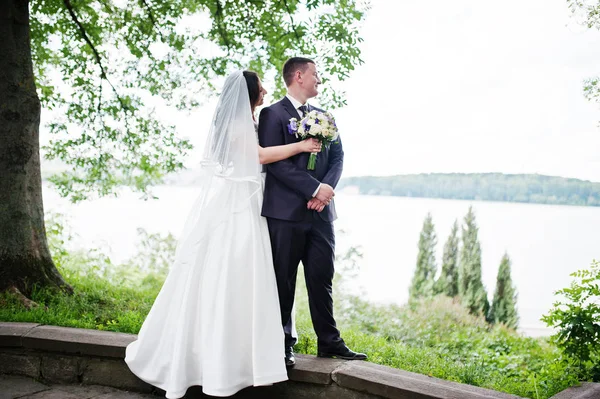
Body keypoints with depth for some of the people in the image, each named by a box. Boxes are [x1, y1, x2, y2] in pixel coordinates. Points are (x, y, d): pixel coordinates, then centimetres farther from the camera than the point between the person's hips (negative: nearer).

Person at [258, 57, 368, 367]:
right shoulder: (273, 114, -3)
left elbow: (337, 157, 12)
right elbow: (274, 161, -13)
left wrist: (328, 187, -7)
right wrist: (315, 188, -16)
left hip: (321, 212, 6)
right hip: (285, 212, -5)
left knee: (322, 278, 9)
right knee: (283, 281, 4)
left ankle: (329, 342, 19)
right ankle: (283, 344, 16)